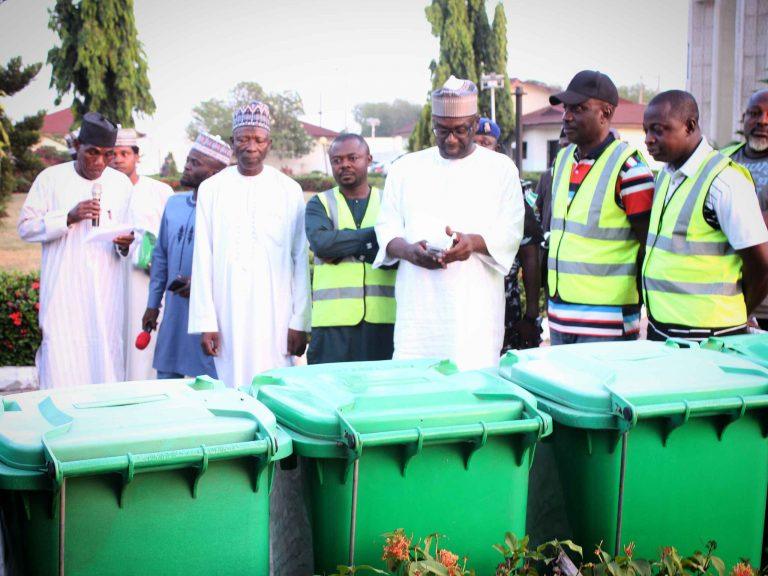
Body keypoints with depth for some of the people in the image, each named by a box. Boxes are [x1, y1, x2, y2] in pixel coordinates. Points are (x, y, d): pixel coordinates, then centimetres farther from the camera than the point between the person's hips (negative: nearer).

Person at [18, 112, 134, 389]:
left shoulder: (121, 183, 10)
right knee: (62, 364, -7)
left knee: (106, 359, 0)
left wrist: (125, 245, -6)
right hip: (63, 291, -2)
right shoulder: (51, 178, 3)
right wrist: (69, 217, -13)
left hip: (107, 295, 2)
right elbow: (25, 227, 1)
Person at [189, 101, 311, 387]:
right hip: (227, 315, 1)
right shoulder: (211, 189, 6)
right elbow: (203, 259, 4)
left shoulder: (290, 191, 5)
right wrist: (206, 321, -2)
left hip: (275, 315, 0)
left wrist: (300, 321, -2)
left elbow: (301, 260, 4)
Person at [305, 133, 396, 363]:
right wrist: (376, 233, -7)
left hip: (383, 318, 1)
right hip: (333, 319, 0)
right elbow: (321, 243, -9)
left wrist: (343, 247, -9)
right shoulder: (320, 204, 12)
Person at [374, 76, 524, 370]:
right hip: (419, 302, 1)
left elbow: (511, 232, 3)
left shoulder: (500, 169, 10)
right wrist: (409, 251, -12)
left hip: (475, 304, -1)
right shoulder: (406, 168, 14)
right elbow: (387, 226, 11)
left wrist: (474, 242, -18)